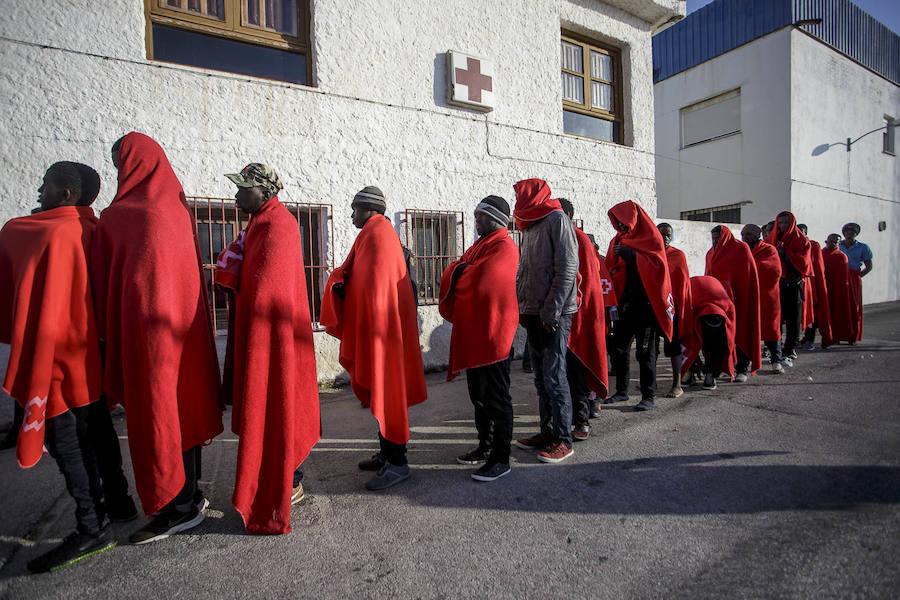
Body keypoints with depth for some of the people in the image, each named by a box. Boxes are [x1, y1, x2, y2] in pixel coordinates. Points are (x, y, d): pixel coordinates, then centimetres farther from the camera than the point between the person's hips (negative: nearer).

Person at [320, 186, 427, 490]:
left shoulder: (378, 234, -13)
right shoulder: (373, 234, 20)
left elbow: (377, 284, -20)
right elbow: (357, 274, 19)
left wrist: (374, 328, -19)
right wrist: (341, 283, -1)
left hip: (381, 329, -10)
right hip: (370, 327, 10)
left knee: (385, 394, -5)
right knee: (377, 392, 15)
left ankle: (397, 463, 5)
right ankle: (387, 453, 27)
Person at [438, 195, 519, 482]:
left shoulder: (504, 246, -10)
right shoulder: (478, 245, 19)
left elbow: (482, 280, -22)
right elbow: (452, 273, 15)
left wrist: (459, 274, -3)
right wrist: (459, 271, -7)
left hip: (492, 334, -9)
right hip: (471, 333, 10)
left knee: (496, 398, -1)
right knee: (478, 394, 18)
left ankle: (501, 458, 10)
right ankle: (485, 446, 33)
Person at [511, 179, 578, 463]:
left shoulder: (557, 219, -6)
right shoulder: (530, 226, 20)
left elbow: (567, 269, -14)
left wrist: (551, 312, -16)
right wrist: (523, 308, 13)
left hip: (554, 314, -8)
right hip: (533, 313, 8)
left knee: (554, 377, -5)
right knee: (541, 378, 12)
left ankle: (563, 440, 6)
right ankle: (547, 432, 22)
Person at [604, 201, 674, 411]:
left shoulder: (651, 236, -3)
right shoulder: (620, 239, 14)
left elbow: (656, 264, -15)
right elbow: (611, 268, 12)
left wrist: (628, 253, -19)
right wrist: (615, 255, -8)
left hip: (646, 302, -6)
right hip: (626, 300, 6)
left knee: (644, 351, -4)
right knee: (618, 348, 8)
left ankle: (648, 396, 6)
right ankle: (621, 391, 20)